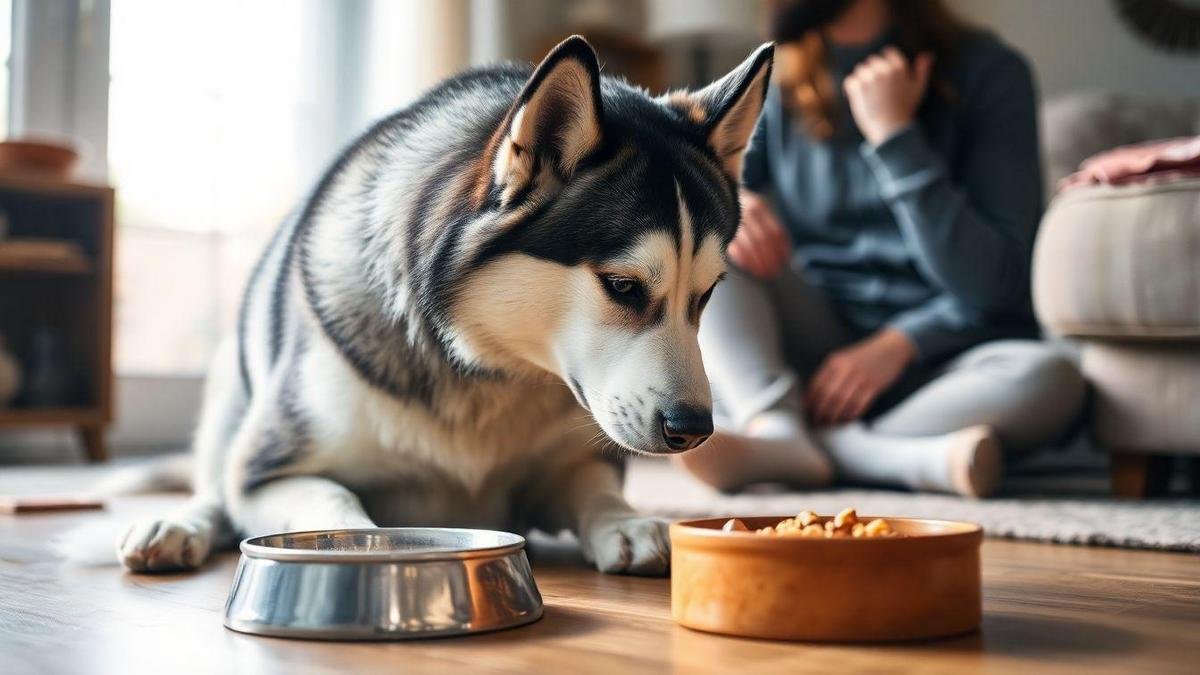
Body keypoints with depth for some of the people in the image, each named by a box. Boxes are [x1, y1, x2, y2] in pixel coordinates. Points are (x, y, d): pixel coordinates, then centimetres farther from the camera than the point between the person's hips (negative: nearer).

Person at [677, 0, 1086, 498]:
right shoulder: (779, 83, 4)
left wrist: (893, 134, -20)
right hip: (814, 347, 3)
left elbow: (990, 282, -14)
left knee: (1050, 378, -33)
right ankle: (779, 430, -35)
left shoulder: (989, 74, -7)